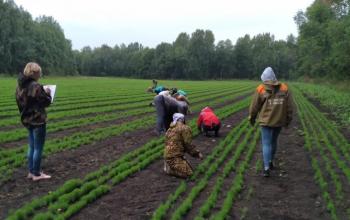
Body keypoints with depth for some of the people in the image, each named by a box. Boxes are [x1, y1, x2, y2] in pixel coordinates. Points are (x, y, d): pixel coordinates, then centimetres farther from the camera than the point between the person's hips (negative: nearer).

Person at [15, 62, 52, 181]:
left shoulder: (20, 86, 5)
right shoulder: (36, 86, -22)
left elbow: (20, 102, 13)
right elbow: (46, 102, -16)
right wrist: (47, 93, 0)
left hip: (27, 120, 8)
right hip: (38, 120, -8)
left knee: (32, 147, 18)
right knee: (38, 148, 2)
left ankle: (31, 171, 26)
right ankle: (36, 174, 10)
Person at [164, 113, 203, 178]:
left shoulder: (170, 129, 21)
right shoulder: (185, 128, -5)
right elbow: (188, 144, -8)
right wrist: (197, 153, 2)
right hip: (175, 157, -10)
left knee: (190, 168, 12)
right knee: (188, 173, -17)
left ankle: (170, 165, 5)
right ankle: (169, 169, -10)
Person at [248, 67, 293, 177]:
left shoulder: (260, 89, -10)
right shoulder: (284, 89, -3)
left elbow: (254, 106, -3)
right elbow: (289, 107, 1)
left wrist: (252, 118, 13)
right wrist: (288, 119, 14)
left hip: (266, 121, -3)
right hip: (279, 121, 3)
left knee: (266, 143, 1)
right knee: (273, 141, 22)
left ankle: (266, 168, -10)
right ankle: (270, 161, 37)